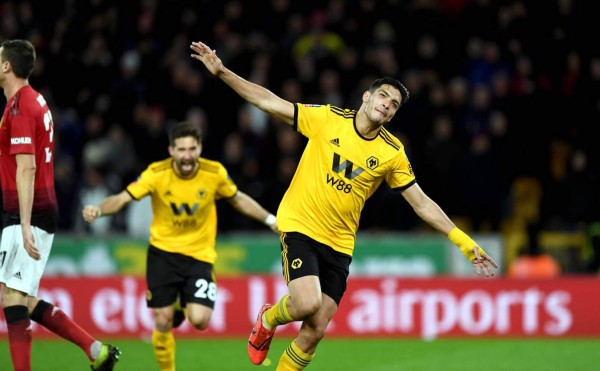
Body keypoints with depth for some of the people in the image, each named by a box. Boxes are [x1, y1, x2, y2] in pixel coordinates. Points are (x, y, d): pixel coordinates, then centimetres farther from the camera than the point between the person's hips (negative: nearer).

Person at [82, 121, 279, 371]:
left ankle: (183, 307, 21)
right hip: (163, 253, 0)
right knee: (162, 323, -3)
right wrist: (98, 210, -36)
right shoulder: (156, 173, -15)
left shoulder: (215, 173, -11)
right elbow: (123, 198, -17)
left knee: (199, 320, -16)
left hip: (199, 255, 0)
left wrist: (269, 219, 9)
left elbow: (238, 199, 8)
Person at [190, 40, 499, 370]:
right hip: (299, 227, -3)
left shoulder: (392, 153, 0)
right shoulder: (327, 119, -5)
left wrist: (463, 241, -1)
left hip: (338, 244, 3)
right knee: (308, 303, -25)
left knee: (314, 332, -2)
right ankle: (268, 319, 11)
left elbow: (421, 203, 5)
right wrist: (222, 73, -10)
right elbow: (270, 102, -2)